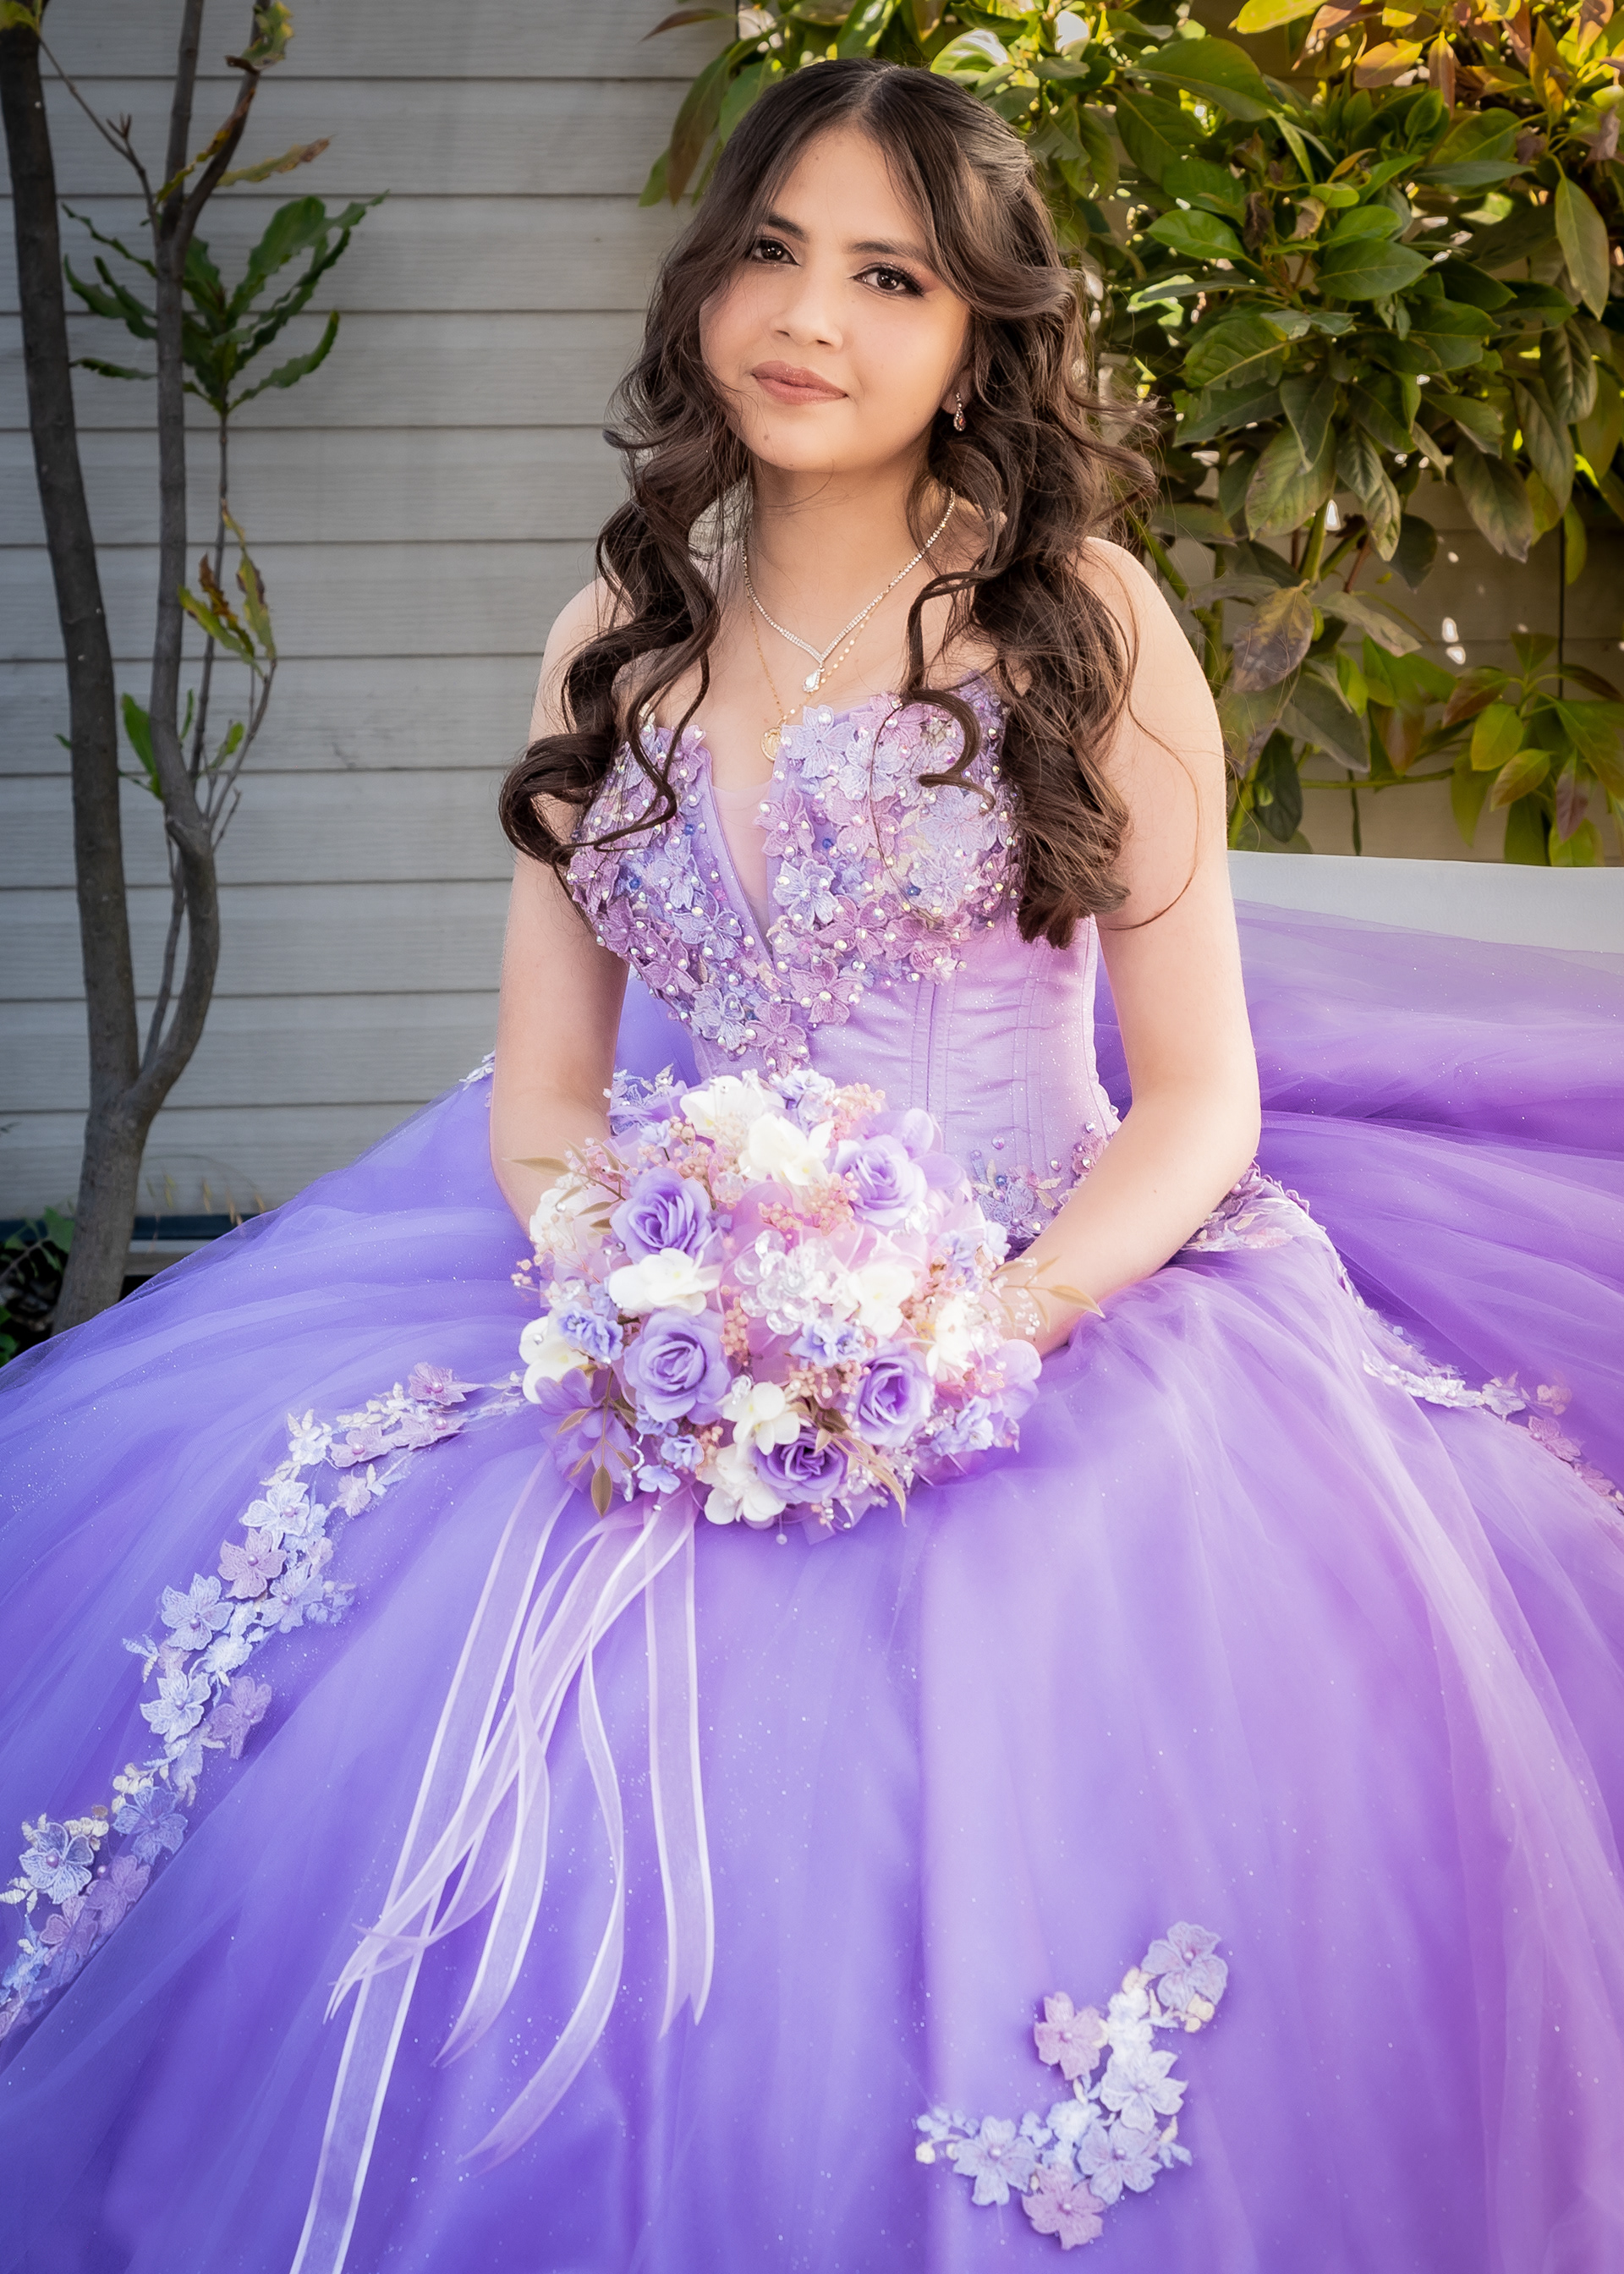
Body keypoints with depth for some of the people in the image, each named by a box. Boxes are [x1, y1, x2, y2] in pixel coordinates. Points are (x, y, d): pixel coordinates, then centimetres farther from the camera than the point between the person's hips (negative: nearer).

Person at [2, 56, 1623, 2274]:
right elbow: (541, 1089, 10)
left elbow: (1203, 1092, -1)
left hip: (1045, 1319, -3)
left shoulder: (1084, 618, 1)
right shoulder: (620, 642, 12)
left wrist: (994, 1319, -19)